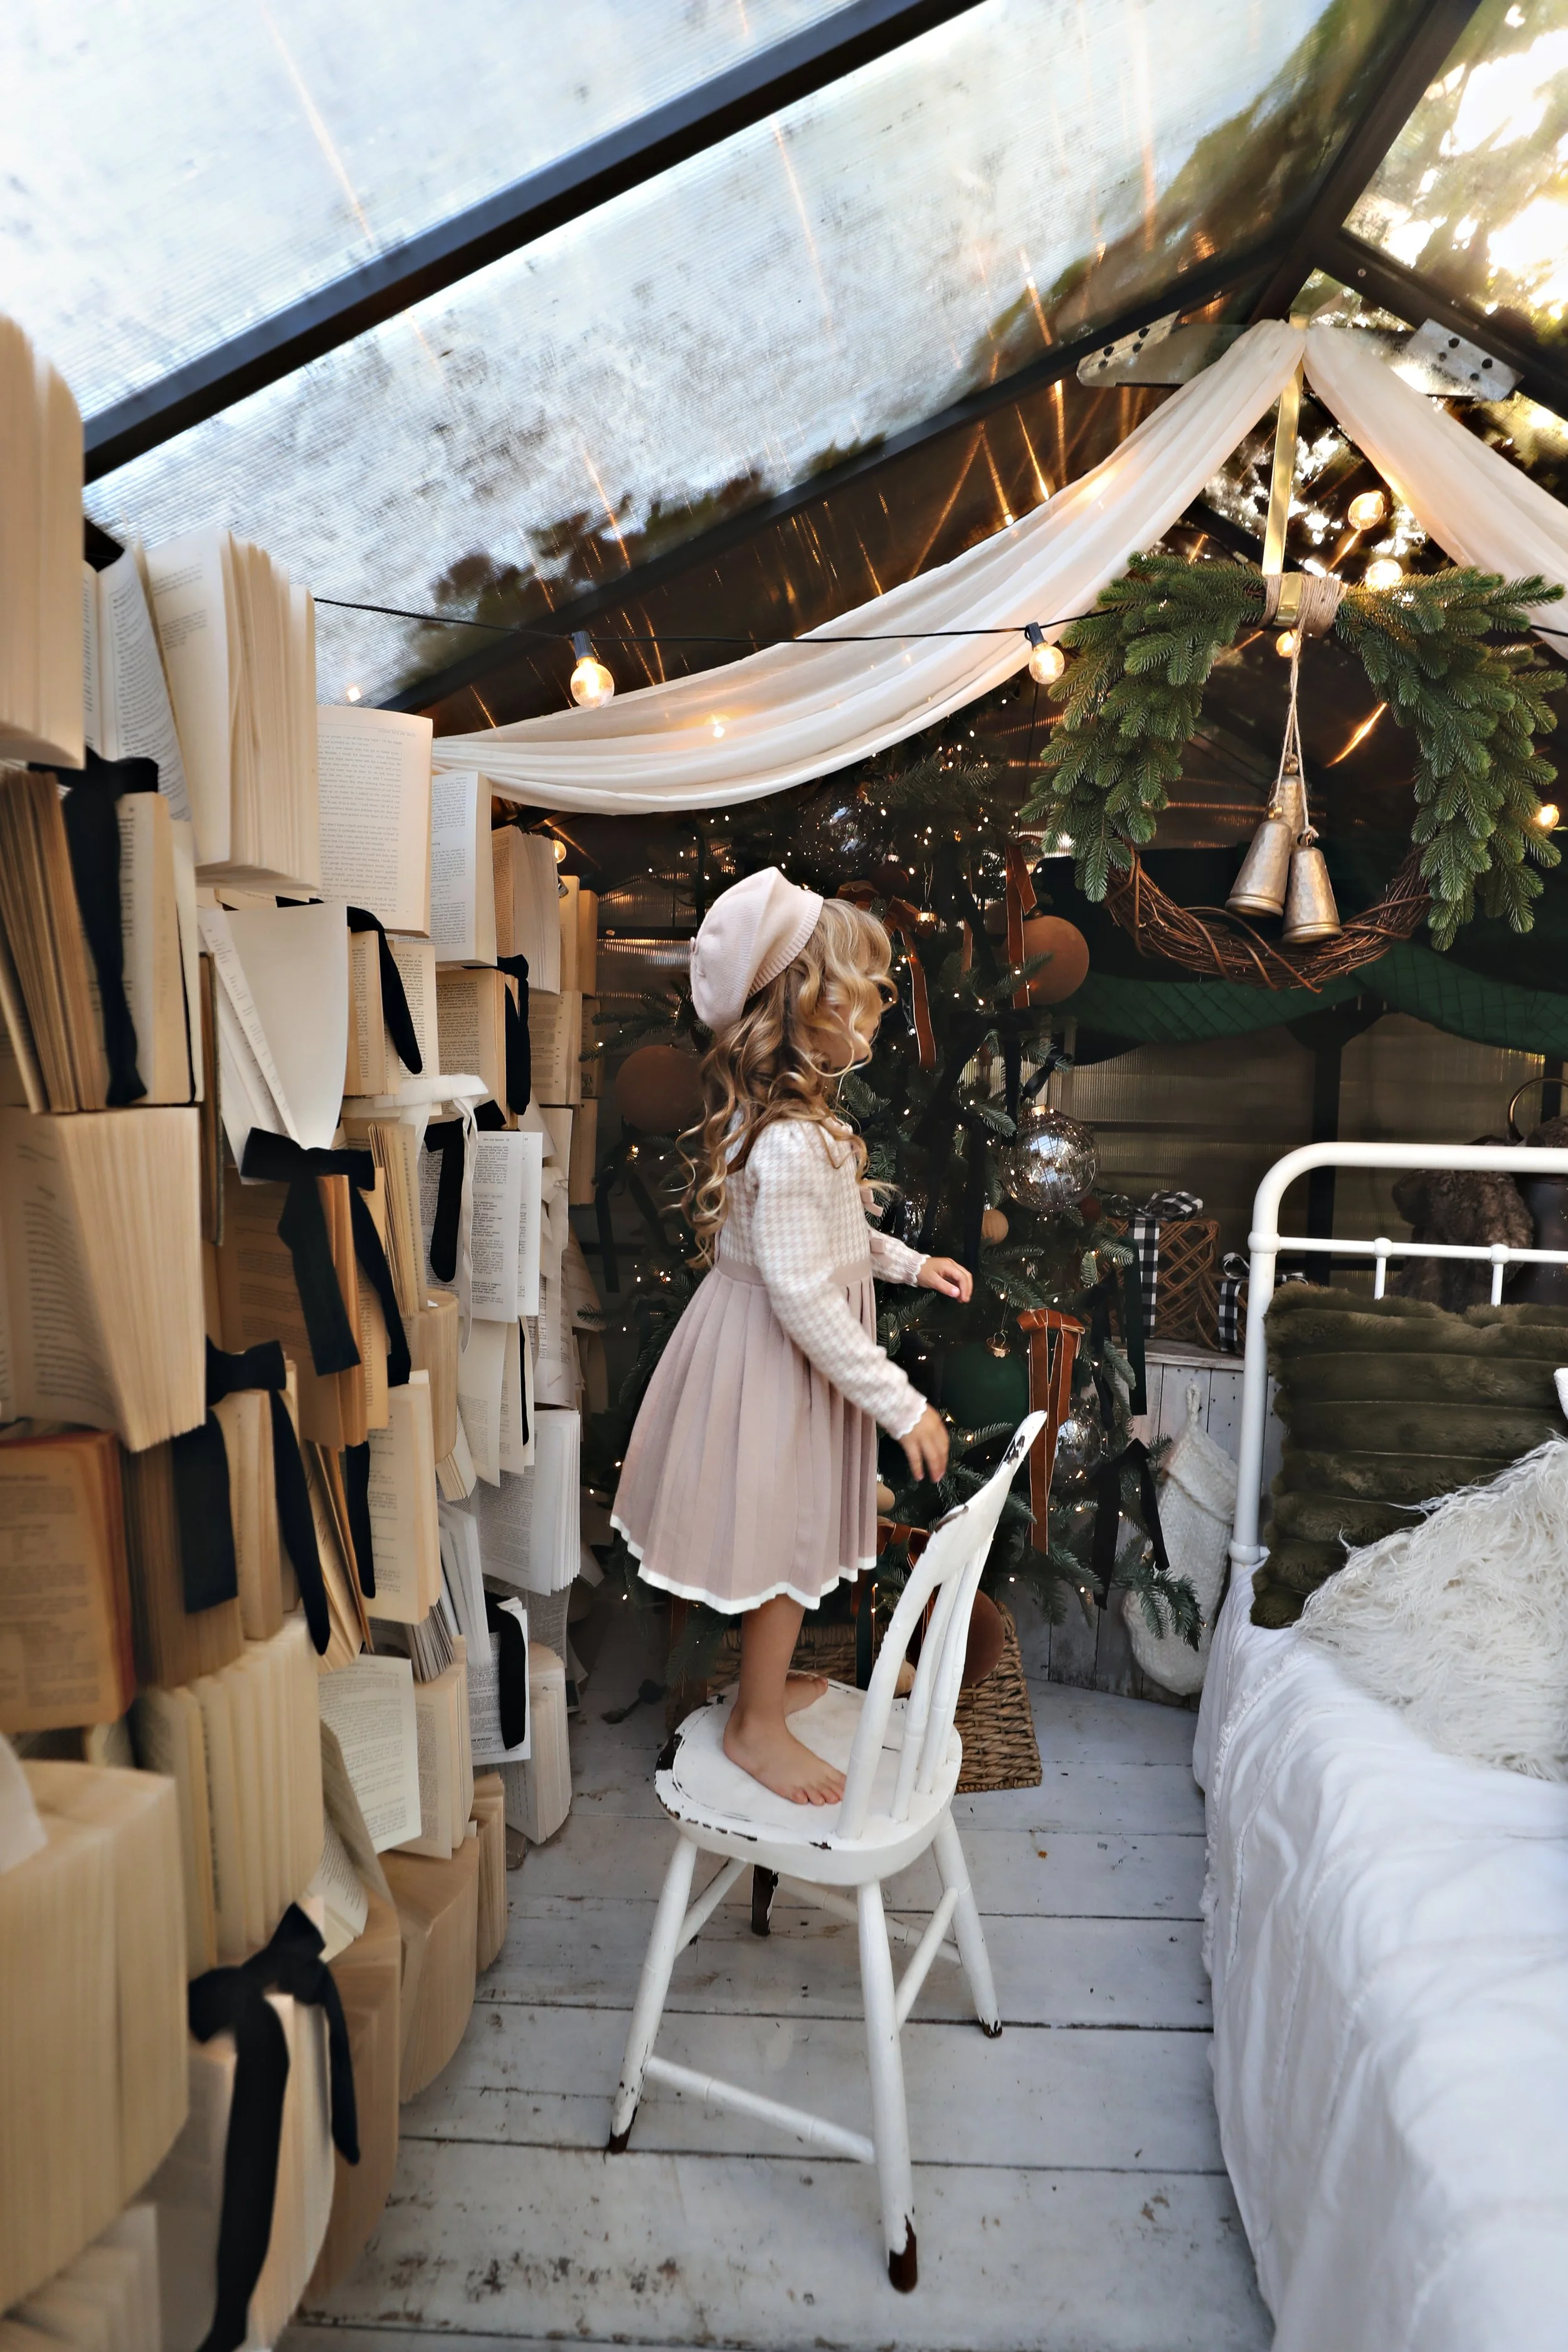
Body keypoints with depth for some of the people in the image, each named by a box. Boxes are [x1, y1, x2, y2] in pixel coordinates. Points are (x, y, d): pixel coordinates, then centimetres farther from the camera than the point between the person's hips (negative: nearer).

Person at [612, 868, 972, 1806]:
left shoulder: (788, 1114, 2)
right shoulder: (792, 1142, -31)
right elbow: (803, 1299, -30)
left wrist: (909, 1262, 12)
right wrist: (901, 1403, -24)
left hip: (781, 1349, 10)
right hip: (778, 1367, -10)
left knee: (790, 1526, 25)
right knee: (786, 1533, 9)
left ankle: (771, 1678, 47)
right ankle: (759, 1724, 32)